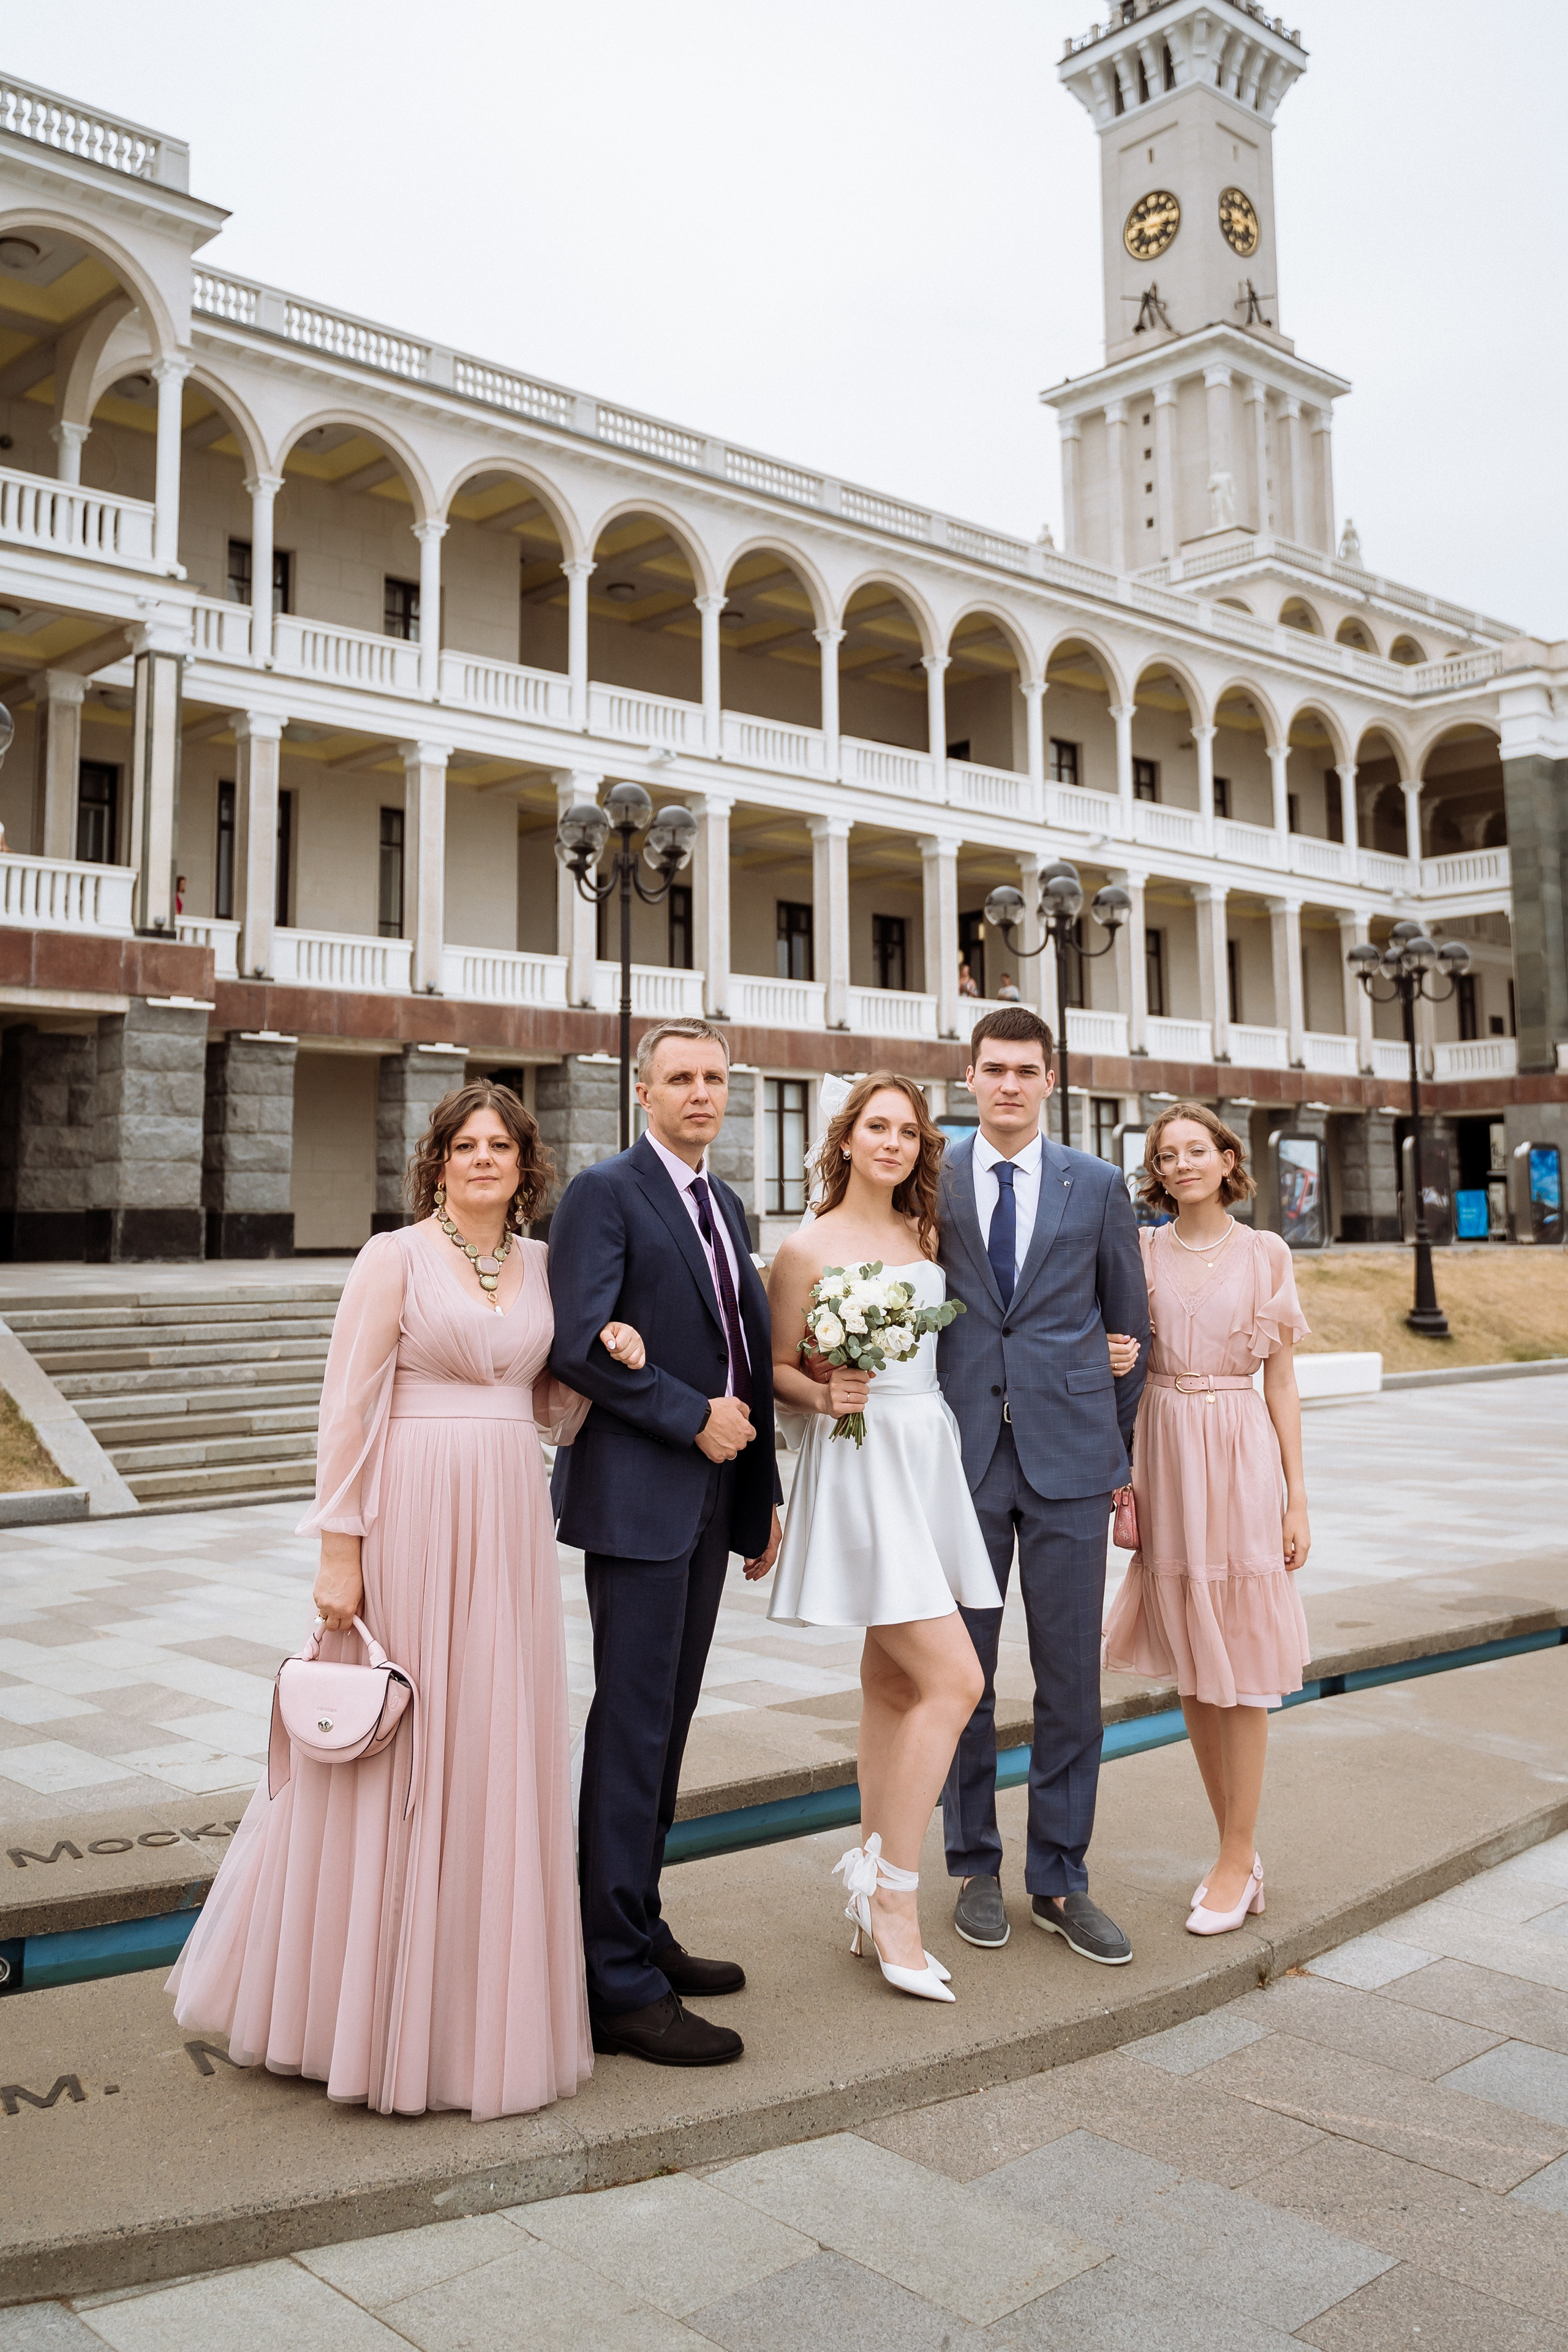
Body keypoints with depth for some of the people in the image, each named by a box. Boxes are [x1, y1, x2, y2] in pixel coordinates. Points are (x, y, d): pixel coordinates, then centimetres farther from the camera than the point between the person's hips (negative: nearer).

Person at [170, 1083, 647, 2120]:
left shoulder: (543, 1264, 11)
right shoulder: (395, 1256, -5)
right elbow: (348, 1407, -9)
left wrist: (606, 1363, -3)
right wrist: (340, 1548, -13)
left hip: (511, 1525, 6)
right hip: (412, 1519, -5)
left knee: (500, 1752, 11)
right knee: (393, 1755, 3)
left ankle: (480, 2004, 28)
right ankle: (365, 2002, 21)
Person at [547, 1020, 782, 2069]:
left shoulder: (727, 1205, 17)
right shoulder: (604, 1193, -8)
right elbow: (581, 1344, -18)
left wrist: (764, 1490, 17)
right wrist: (693, 1417, -17)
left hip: (712, 1498, 8)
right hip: (637, 1497, -8)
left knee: (668, 1722, 14)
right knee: (633, 1728, -4)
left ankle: (641, 1932, 26)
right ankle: (621, 1983, 3)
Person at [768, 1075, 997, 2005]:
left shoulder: (928, 1238, 12)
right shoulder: (808, 1249, -5)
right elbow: (777, 1369, 1)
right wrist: (828, 1396, -18)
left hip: (931, 1457, 6)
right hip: (861, 1466, -6)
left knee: (894, 1682, 12)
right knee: (954, 1680, -12)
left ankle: (872, 1882, 23)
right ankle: (895, 1895, 1)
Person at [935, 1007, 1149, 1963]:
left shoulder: (1099, 1185, 5)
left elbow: (1130, 1325, 10)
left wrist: (1127, 1459, 8)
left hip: (1070, 1456, 0)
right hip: (962, 1455, 0)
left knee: (1071, 1677, 5)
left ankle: (1061, 1882, 19)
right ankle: (977, 1867, 25)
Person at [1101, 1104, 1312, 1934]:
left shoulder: (1265, 1254, 2)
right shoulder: (1139, 1252, 6)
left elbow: (1281, 1381, 2)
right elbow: (1119, 1364, 8)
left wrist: (1297, 1497, 0)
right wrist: (1123, 1483, -2)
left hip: (1242, 1457, -2)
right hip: (1163, 1457, 2)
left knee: (1241, 1667, 1)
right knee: (1192, 1669, 9)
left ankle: (1235, 1863, 12)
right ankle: (1242, 1851, 23)